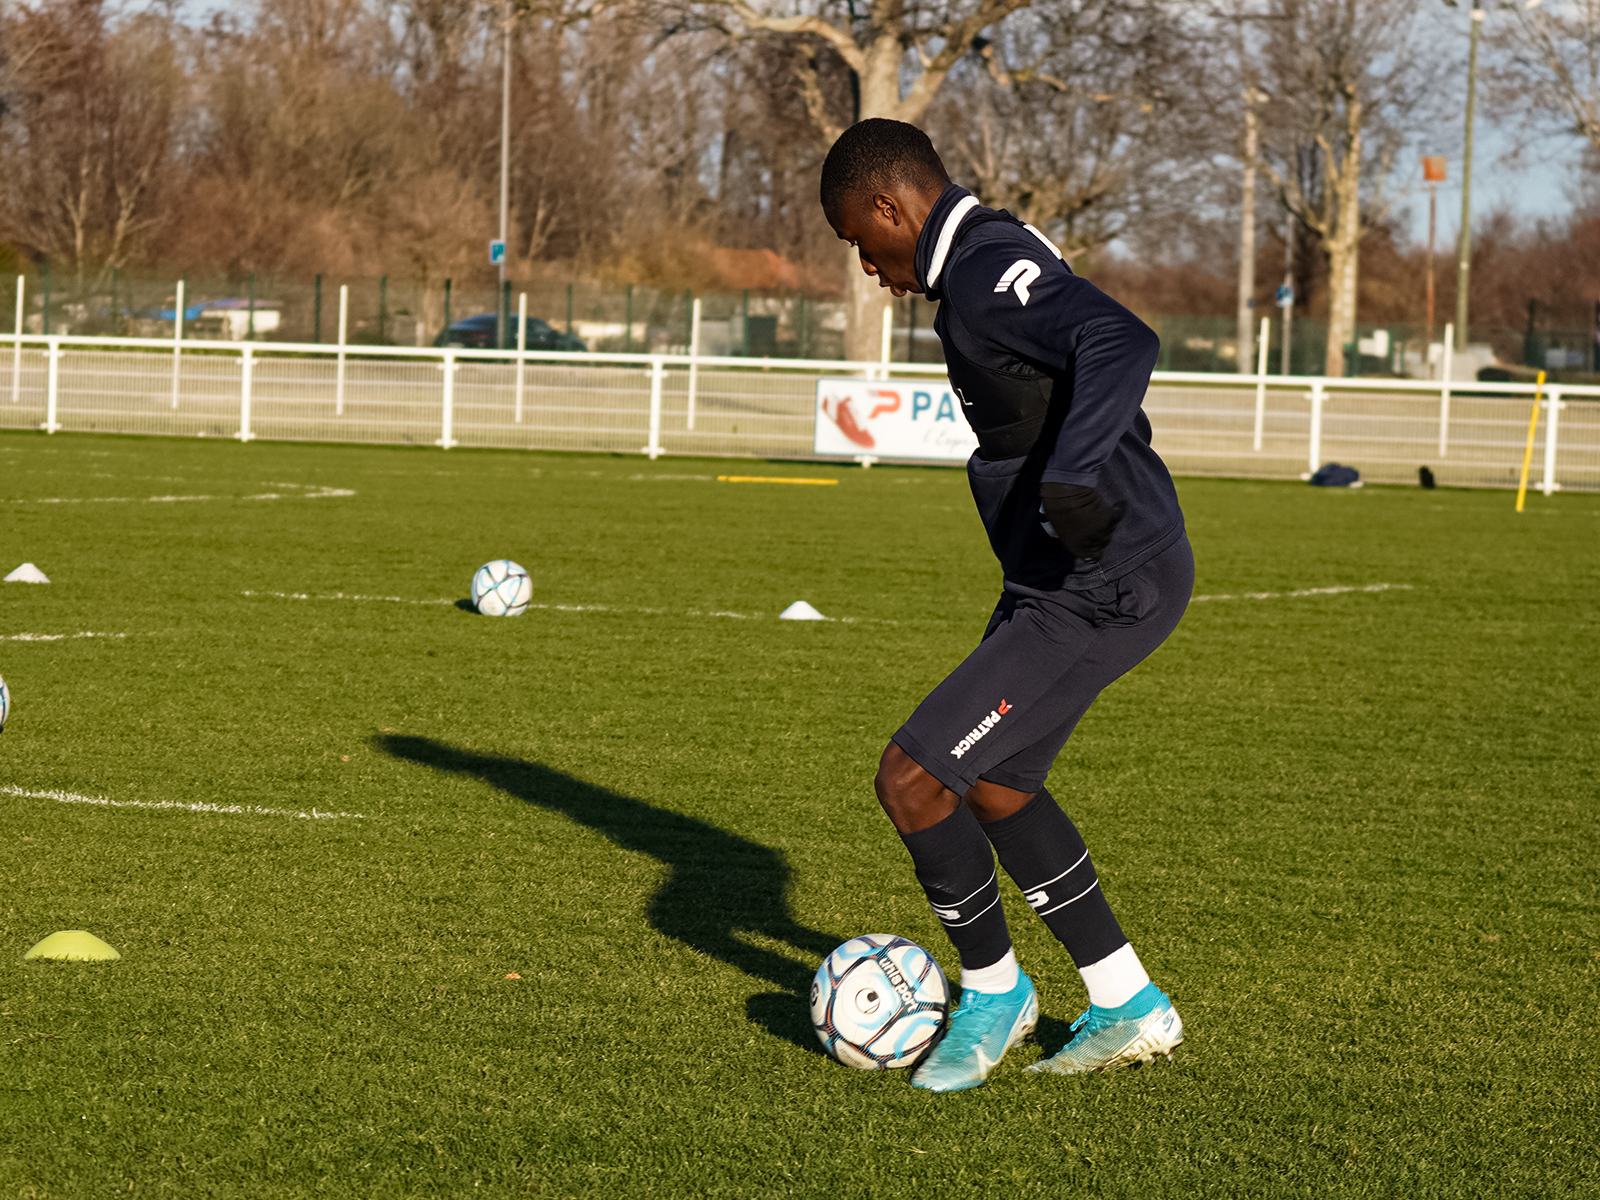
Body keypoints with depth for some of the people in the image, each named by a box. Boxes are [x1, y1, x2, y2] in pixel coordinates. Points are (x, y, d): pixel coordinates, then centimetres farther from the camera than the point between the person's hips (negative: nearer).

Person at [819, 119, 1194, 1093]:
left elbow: (1122, 344, -37)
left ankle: (993, 993, 13)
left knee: (910, 781, -9)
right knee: (993, 784, 23)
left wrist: (1071, 475, -49)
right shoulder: (983, 261, 12)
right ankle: (1129, 1008, 32)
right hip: (1057, 580, 11)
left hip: (1104, 595, -11)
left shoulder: (992, 269, -20)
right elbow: (1082, 359, 28)